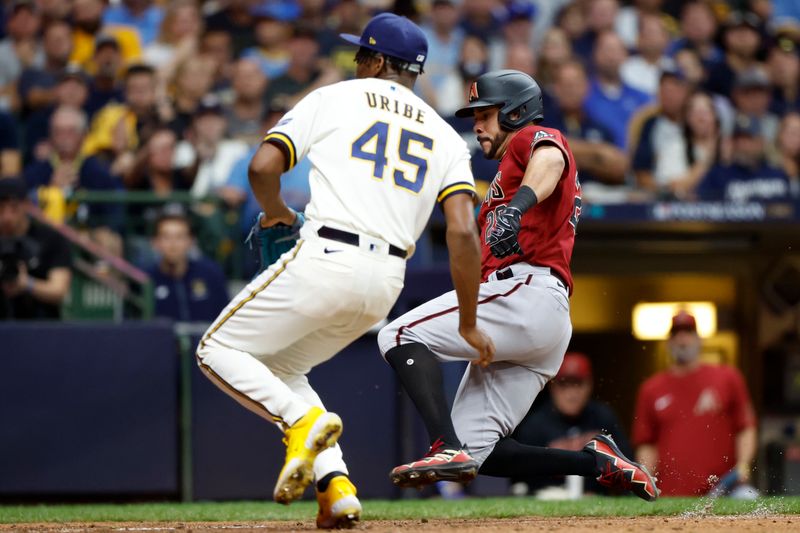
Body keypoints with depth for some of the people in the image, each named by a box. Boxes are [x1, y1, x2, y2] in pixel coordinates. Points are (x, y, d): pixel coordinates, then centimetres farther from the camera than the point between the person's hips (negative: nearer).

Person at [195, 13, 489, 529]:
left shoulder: (334, 99, 7)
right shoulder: (445, 136, 15)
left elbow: (263, 166, -2)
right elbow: (463, 231, 3)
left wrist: (277, 213, 20)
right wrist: (469, 322, 7)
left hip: (325, 260, -5)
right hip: (386, 282, 5)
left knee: (220, 350, 10)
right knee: (281, 366, 24)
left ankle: (302, 421, -15)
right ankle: (337, 487, 7)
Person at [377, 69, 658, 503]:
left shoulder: (533, 138, 7)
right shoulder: (507, 173, 38)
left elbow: (550, 159, -19)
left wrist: (518, 205, -40)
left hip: (527, 291, -10)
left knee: (400, 336, -19)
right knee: (476, 451, 1)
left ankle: (449, 449, -34)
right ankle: (597, 462, -1)